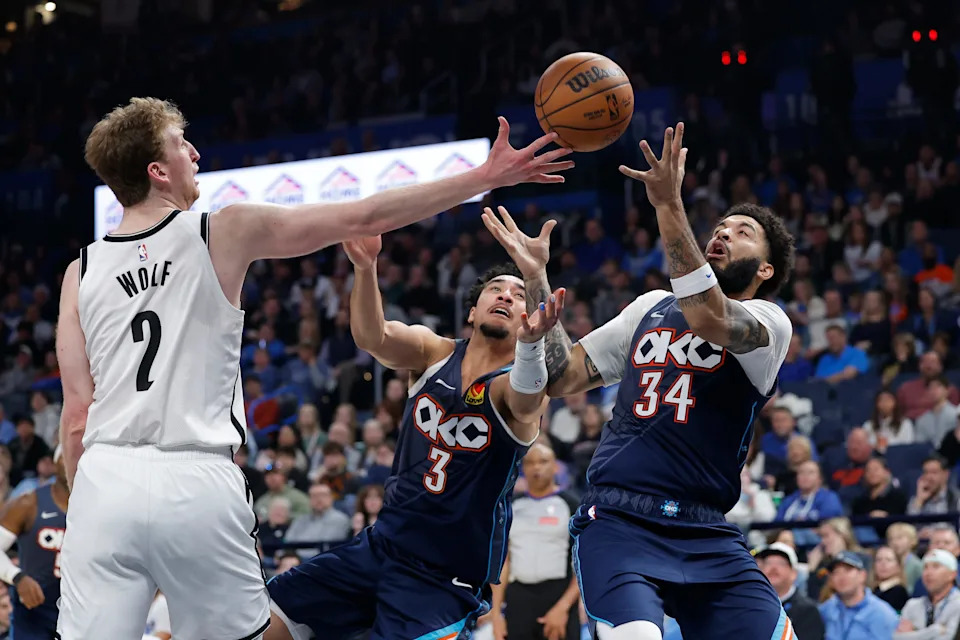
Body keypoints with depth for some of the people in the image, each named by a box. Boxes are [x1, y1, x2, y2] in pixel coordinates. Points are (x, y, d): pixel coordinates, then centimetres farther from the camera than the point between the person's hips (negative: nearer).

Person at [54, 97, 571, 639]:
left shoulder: (81, 272, 8)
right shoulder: (223, 233, 1)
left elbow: (77, 415, 6)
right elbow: (366, 218, 3)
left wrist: (81, 505, 17)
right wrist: (487, 177, 9)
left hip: (106, 479, 2)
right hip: (197, 483, -2)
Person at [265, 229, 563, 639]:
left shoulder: (513, 383, -10)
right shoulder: (433, 353, 2)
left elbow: (525, 397, -36)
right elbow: (372, 337, -19)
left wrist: (530, 343, -59)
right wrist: (365, 268, -39)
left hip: (446, 580, -5)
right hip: (380, 546, 5)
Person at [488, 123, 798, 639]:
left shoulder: (769, 323, 4)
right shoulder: (651, 308, 19)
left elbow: (709, 318, -19)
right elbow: (562, 378, 16)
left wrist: (668, 204, -24)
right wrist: (536, 277, 8)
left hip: (707, 538, -1)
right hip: (617, 522, 1)